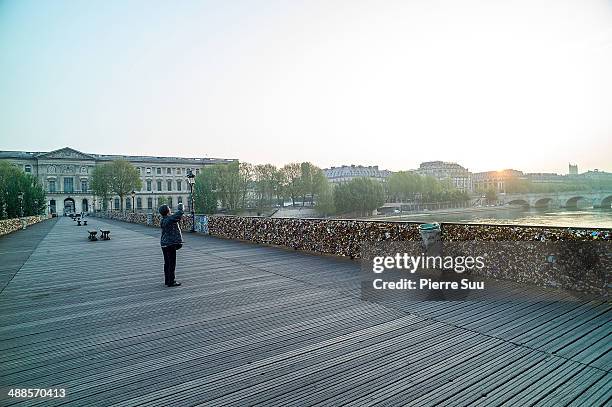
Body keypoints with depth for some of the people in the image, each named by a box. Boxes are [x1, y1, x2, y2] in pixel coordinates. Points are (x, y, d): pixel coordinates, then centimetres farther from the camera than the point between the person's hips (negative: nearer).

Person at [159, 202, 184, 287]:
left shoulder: (162, 221, 9)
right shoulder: (170, 219, -17)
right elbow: (179, 213, -16)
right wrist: (180, 206, 3)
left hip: (164, 244, 9)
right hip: (171, 244, -9)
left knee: (167, 263, 16)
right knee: (172, 263, -2)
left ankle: (168, 280, 26)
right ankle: (171, 282, 3)